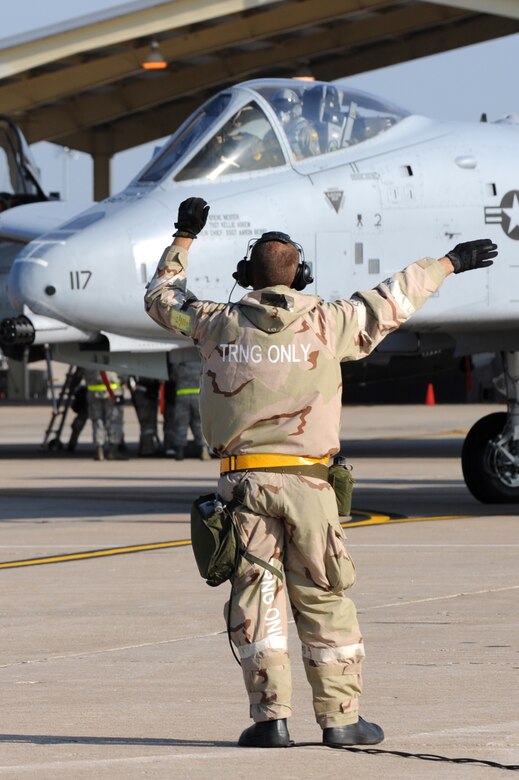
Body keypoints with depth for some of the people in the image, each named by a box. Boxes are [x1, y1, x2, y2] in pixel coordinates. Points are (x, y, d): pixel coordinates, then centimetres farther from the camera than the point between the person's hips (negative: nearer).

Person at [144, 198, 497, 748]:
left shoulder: (219, 325, 3)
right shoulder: (324, 323, 0)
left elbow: (161, 299, 21)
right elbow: (391, 302, 12)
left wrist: (183, 239, 34)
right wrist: (447, 263, 25)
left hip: (244, 481, 1)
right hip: (306, 480, -1)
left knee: (256, 598, 3)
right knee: (323, 600, 6)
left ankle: (271, 716, -3)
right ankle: (339, 716, 7)